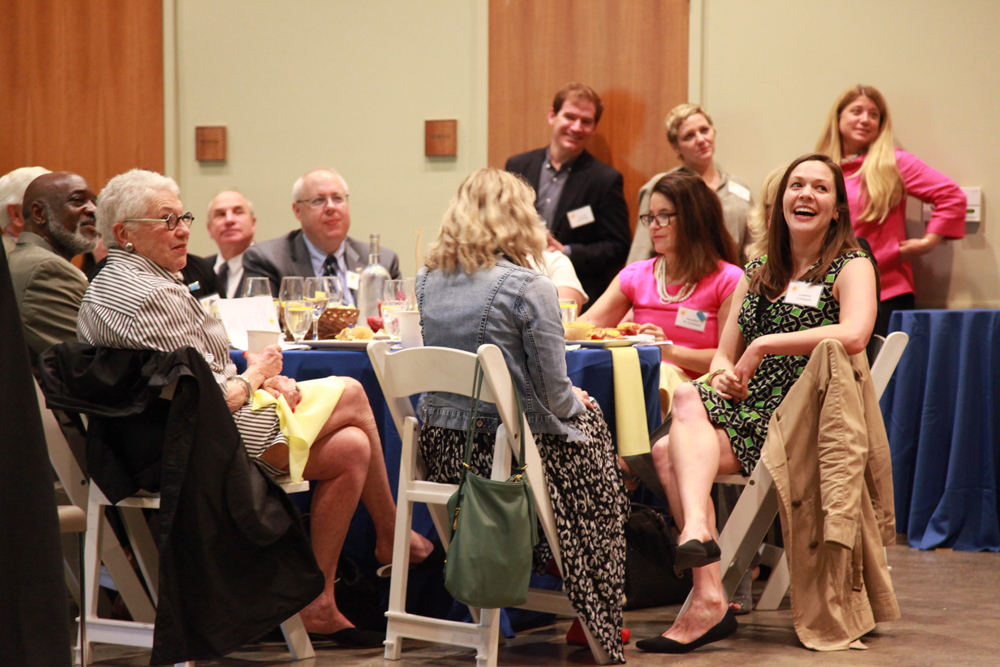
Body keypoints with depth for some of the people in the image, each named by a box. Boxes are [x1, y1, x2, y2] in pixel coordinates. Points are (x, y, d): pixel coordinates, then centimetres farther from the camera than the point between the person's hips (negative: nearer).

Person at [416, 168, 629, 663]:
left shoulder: (427, 280, 6)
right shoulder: (528, 288, -15)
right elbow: (551, 395, -12)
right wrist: (577, 401, 12)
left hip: (440, 449, 7)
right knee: (590, 424, 22)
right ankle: (596, 619, 27)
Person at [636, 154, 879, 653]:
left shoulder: (852, 267, 1)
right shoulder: (758, 275, 21)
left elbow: (854, 335, -21)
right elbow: (723, 358, 19)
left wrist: (764, 344, -16)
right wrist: (722, 375, -6)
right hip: (750, 416, 6)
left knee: (687, 398, -28)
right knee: (667, 452, -25)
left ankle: (696, 532, -43)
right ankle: (709, 600, -38)